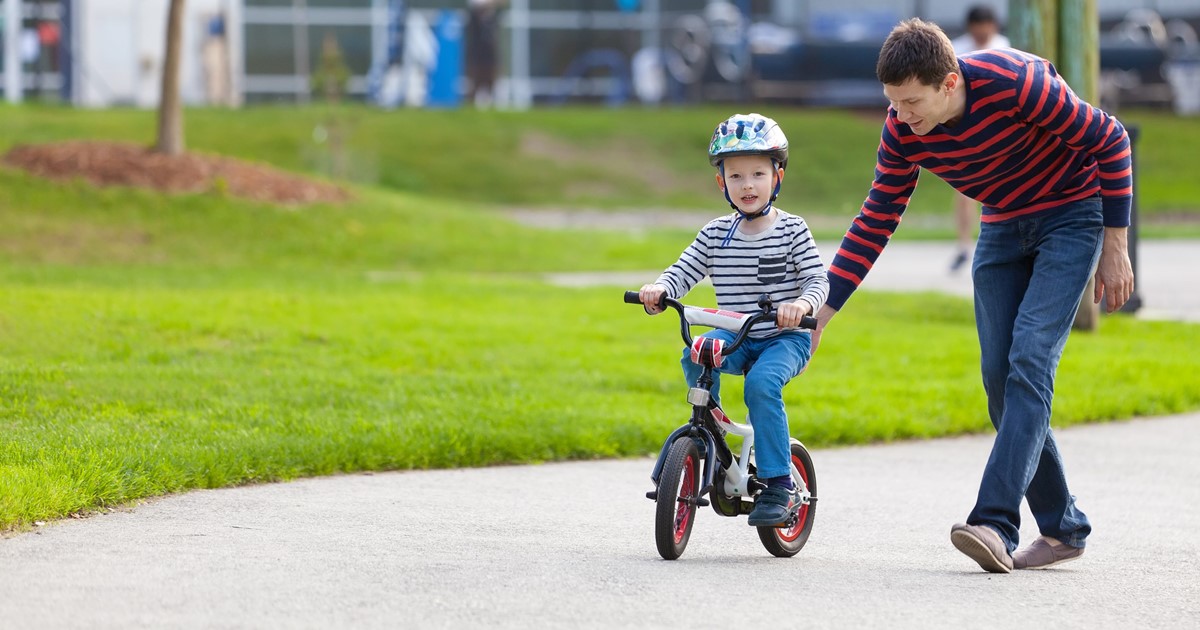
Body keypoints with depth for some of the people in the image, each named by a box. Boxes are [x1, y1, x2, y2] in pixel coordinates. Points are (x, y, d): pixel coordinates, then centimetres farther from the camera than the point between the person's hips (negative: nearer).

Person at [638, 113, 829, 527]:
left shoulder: (792, 231, -3)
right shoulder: (715, 234, 6)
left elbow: (819, 280, -9)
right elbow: (682, 273, 3)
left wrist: (802, 303, -31)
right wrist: (658, 290, -20)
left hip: (784, 339, -3)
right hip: (735, 337, 3)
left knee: (761, 383, -32)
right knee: (696, 356, -28)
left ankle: (778, 486, -24)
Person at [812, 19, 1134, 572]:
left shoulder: (1014, 82, -32)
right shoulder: (903, 131, -14)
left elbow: (1110, 141, -20)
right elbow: (876, 221, -4)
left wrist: (1115, 246, -16)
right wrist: (820, 313, -9)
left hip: (1072, 213, -6)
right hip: (1003, 228, 6)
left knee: (1029, 361, -19)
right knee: (999, 375, -3)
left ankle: (995, 523, -27)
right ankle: (1062, 529, 7)